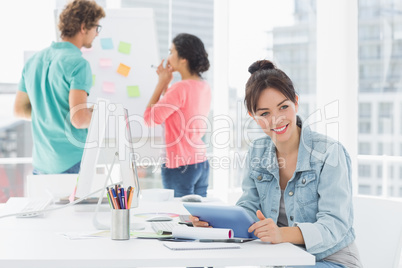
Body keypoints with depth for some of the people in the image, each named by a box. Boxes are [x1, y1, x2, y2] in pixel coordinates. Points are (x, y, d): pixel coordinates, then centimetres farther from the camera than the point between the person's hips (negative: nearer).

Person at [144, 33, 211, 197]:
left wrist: (162, 83, -5)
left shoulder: (181, 88, -17)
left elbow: (150, 118, -11)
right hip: (202, 163, 9)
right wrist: (166, 85, 13)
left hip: (180, 166, -9)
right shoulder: (204, 87, 9)